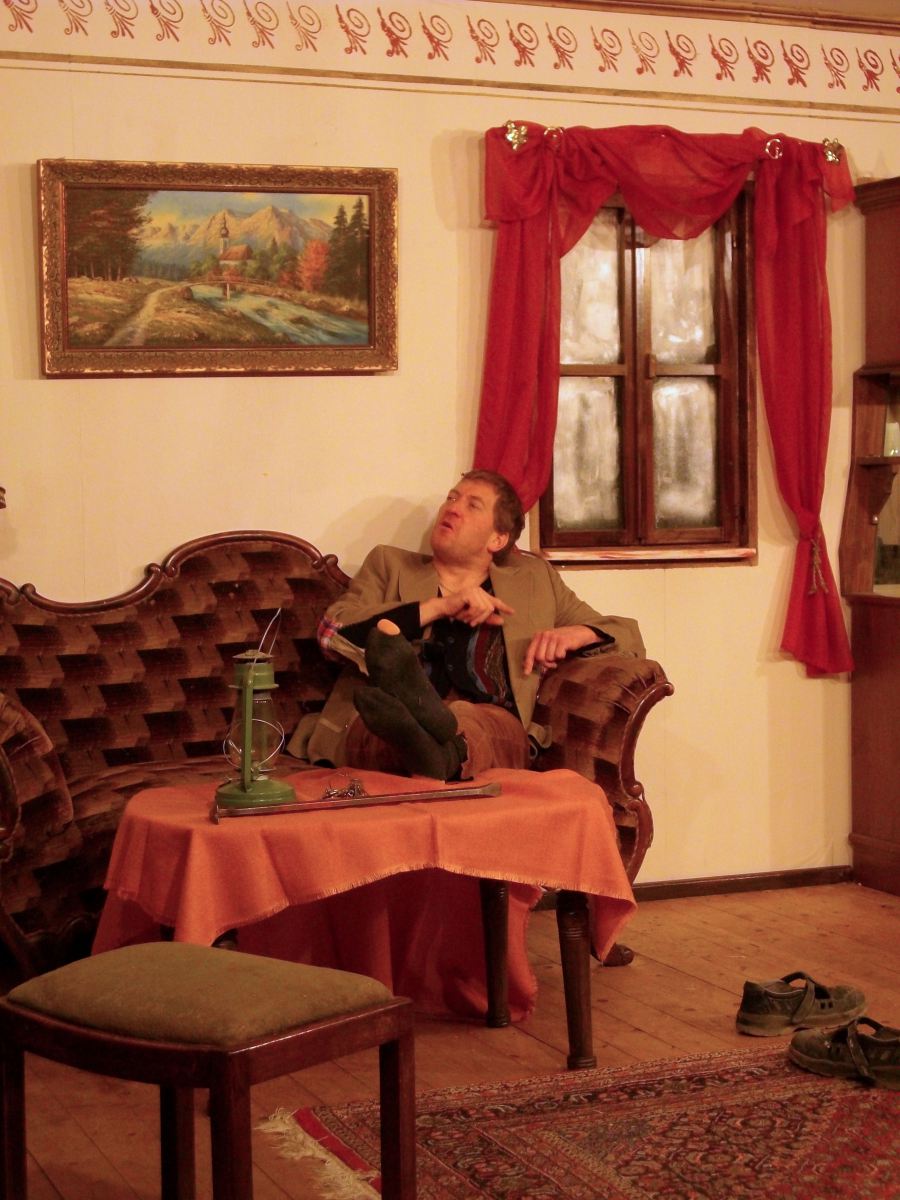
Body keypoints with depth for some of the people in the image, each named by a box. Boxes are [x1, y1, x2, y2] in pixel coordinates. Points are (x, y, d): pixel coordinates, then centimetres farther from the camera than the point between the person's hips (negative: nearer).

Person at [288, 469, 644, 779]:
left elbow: (628, 635, 30)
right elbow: (332, 632, 8)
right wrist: (438, 607, -1)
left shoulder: (535, 579, 29)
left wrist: (576, 635, 6)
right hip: (371, 728, 0)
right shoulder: (388, 564, 27)